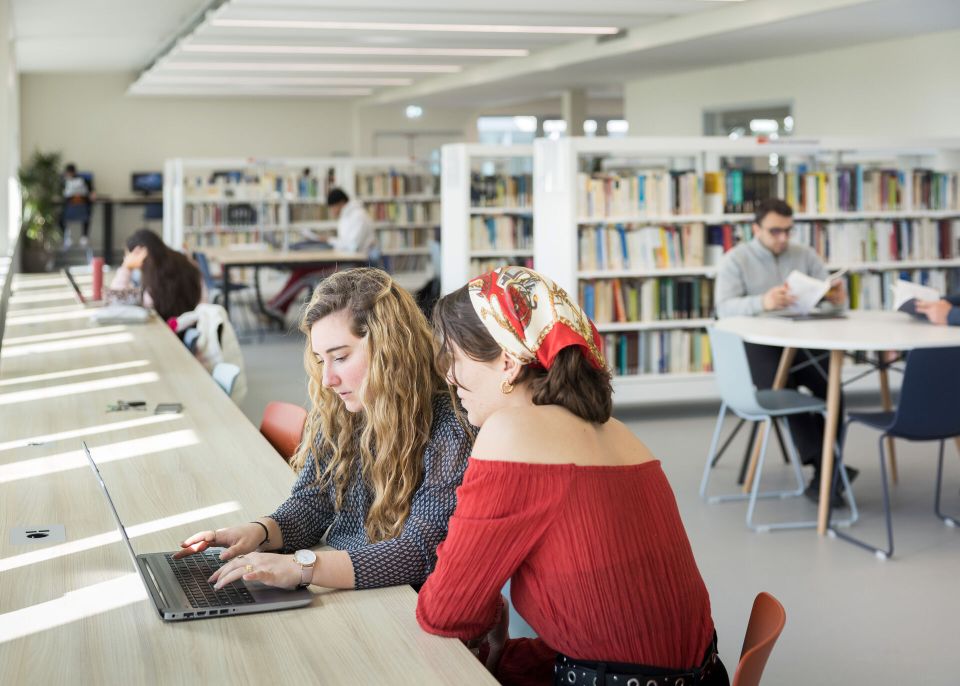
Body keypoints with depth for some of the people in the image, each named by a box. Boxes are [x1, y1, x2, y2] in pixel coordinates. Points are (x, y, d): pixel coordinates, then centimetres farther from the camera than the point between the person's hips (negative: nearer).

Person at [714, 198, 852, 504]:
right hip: (756, 344, -3)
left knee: (831, 382, -27)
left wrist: (837, 297, -18)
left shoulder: (805, 255, 15)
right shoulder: (735, 260, 2)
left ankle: (823, 478, -20)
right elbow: (724, 307, -13)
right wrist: (761, 302, -33)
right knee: (783, 389, -33)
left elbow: (830, 295, 9)